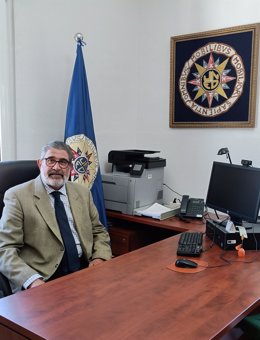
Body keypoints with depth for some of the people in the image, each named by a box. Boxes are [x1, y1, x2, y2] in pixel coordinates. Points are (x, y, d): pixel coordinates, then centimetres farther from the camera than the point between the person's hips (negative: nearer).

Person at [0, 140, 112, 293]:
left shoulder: (83, 192, 13)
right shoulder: (18, 195, -2)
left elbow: (99, 231, 19)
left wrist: (100, 258, -2)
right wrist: (33, 281, -23)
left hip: (85, 269, 5)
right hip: (45, 277, -5)